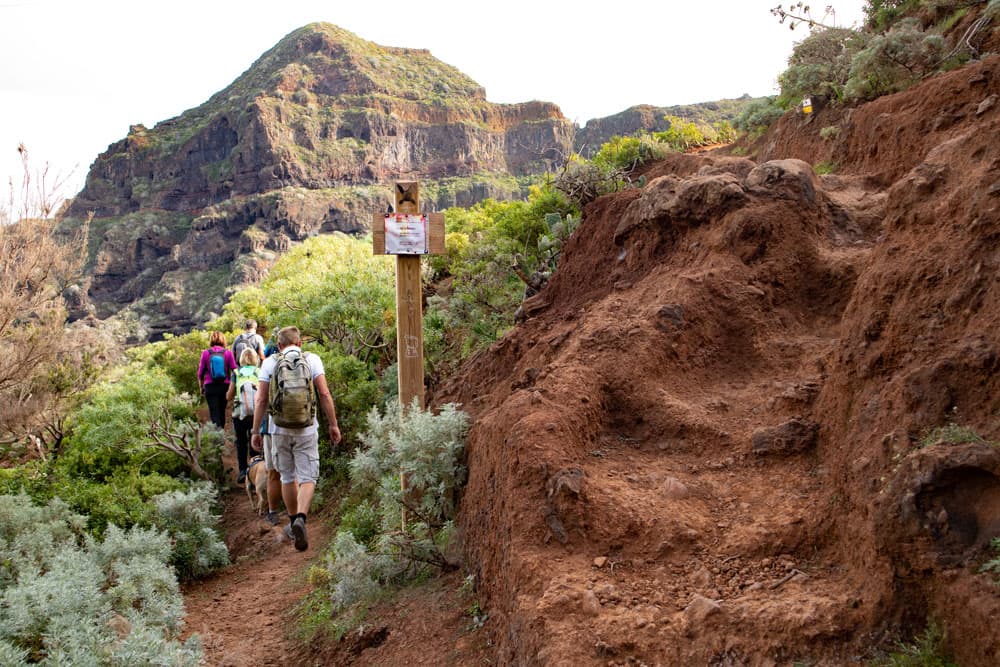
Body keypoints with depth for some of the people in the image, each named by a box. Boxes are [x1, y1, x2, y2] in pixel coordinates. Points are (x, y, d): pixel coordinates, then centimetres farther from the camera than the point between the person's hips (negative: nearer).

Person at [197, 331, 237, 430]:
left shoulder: (205, 353, -3)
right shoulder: (228, 353, -3)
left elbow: (200, 373, 2)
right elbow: (234, 370, -2)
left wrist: (201, 387, 14)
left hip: (210, 386, -1)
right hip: (225, 386, 2)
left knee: (214, 412, -2)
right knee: (222, 411, 16)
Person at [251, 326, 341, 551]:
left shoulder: (270, 362, 3)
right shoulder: (312, 359, 1)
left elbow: (261, 400, -1)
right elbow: (324, 394, -7)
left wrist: (256, 431, 5)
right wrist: (333, 425, -2)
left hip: (279, 428, 2)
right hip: (306, 429, -2)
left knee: (287, 477, 16)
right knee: (308, 478, 1)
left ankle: (293, 522, 26)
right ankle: (301, 518, -20)